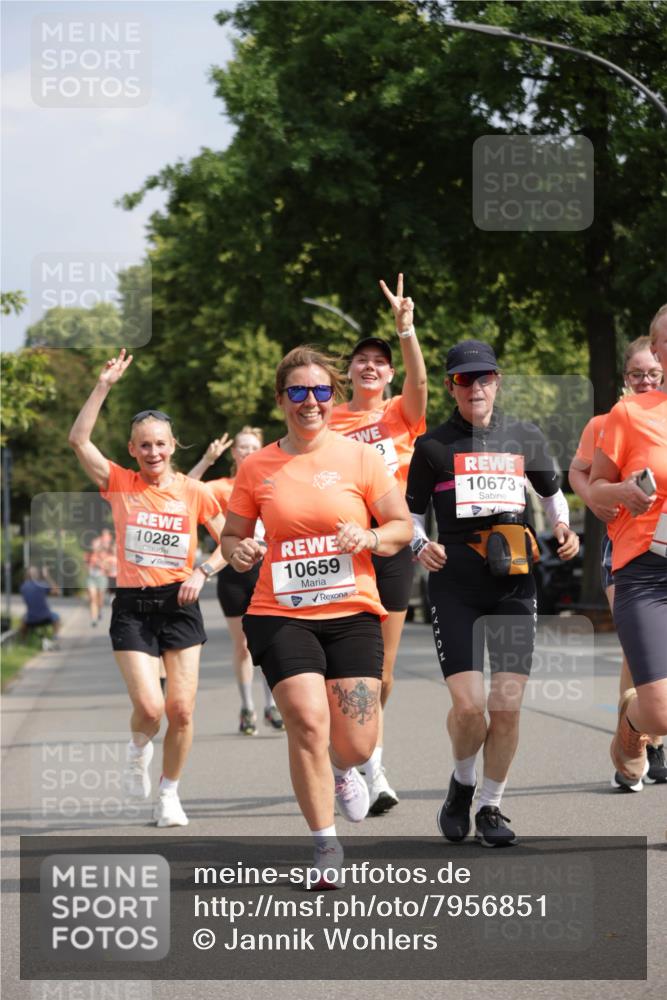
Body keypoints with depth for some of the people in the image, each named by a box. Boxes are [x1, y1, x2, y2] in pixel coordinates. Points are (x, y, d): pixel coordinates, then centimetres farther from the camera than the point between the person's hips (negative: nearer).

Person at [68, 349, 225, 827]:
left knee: (182, 709, -4)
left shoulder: (194, 492, 1)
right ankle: (139, 749, 22)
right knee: (149, 707, -14)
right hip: (132, 607, -1)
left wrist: (202, 572, -8)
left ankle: (170, 793, 16)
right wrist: (105, 385, -12)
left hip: (180, 605, 1)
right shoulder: (120, 484, 1)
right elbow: (79, 439, -10)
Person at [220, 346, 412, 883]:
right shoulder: (256, 467, 5)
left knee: (355, 745, -4)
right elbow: (232, 535, 13)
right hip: (280, 614, 0)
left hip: (352, 612, 0)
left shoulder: (360, 458, 1)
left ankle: (343, 771, 37)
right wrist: (239, 551, -10)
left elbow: (403, 526, 4)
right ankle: (325, 843, -1)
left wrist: (367, 538, -16)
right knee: (308, 722, -17)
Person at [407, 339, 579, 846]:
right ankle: (463, 782, 18)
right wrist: (421, 546, -9)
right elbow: (412, 512, 11)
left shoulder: (525, 437, 10)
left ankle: (491, 805, 14)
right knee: (469, 704, -12)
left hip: (514, 583, 2)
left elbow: (552, 492, 25)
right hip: (454, 583, -2)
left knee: (507, 705, -4)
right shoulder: (434, 444, 4)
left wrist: (565, 529, 6)